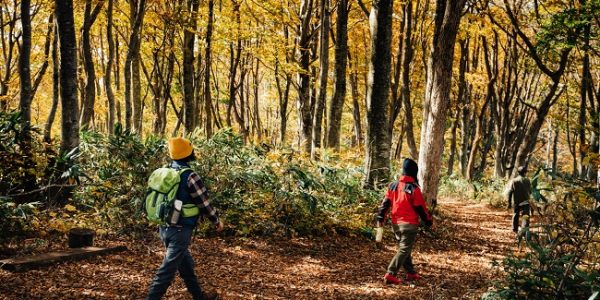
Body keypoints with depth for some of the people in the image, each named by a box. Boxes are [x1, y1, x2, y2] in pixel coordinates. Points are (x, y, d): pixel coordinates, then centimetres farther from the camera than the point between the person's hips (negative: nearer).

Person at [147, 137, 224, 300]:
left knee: (185, 263, 20)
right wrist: (216, 221, 3)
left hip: (165, 228, 8)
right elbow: (204, 203, -11)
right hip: (180, 230, -8)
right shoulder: (190, 176, -17)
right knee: (168, 269, -3)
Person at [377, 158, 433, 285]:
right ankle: (390, 274, -11)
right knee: (404, 249, -3)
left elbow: (386, 203, 4)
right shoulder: (414, 188, -14)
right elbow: (420, 207, -9)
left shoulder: (393, 186, 4)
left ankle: (411, 273, 27)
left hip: (396, 223, 7)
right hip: (409, 224, -7)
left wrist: (380, 218, 7)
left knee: (404, 247, 19)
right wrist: (429, 221, 3)